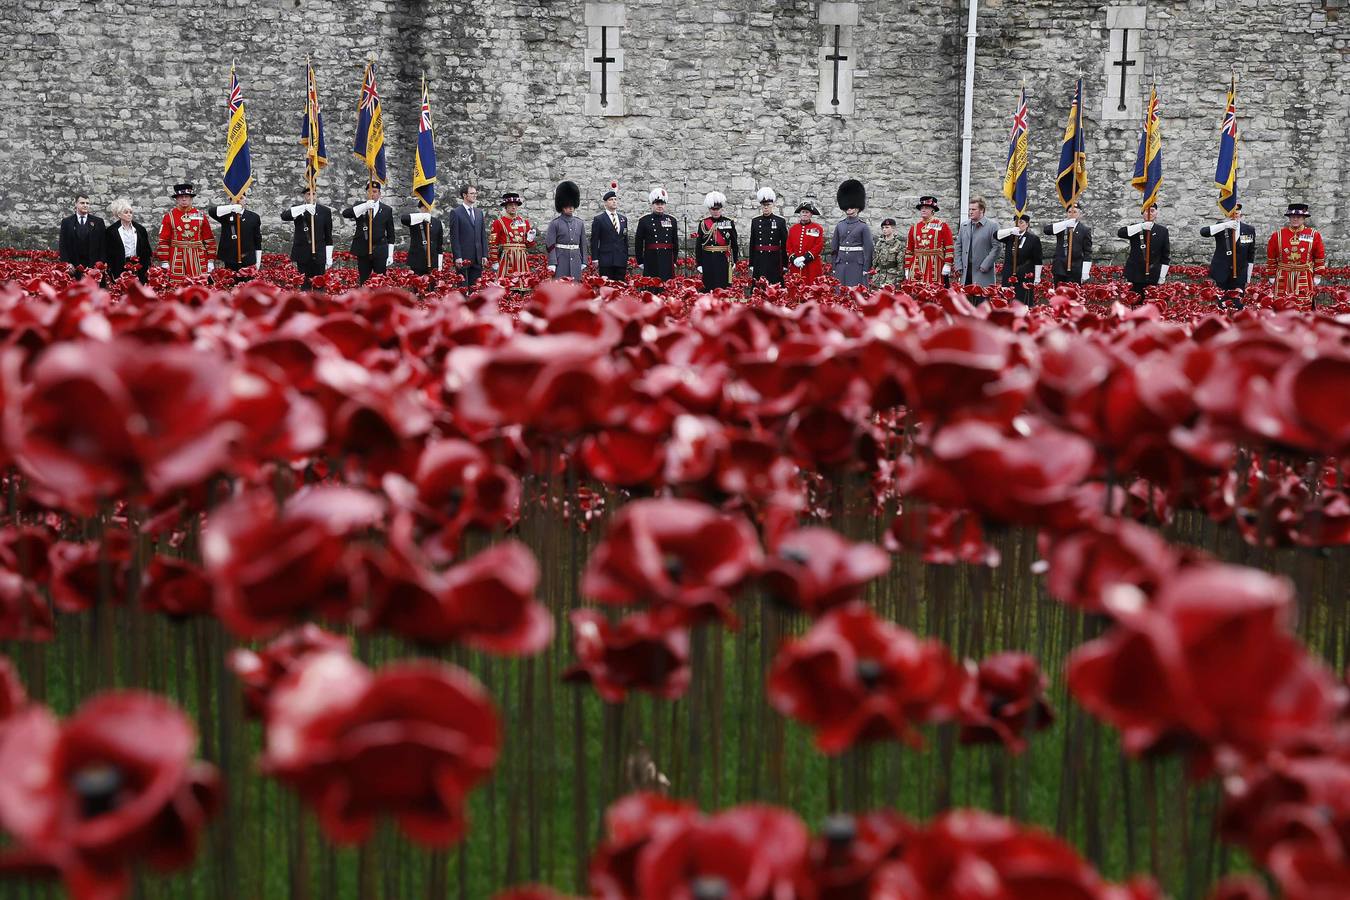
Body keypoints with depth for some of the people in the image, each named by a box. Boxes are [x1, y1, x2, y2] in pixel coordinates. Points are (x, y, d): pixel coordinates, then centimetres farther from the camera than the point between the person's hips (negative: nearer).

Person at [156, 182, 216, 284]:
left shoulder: (200, 215, 9)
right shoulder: (169, 216, 4)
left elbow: (209, 240, 9)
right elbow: (163, 241, 3)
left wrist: (211, 261, 3)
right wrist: (164, 262, -4)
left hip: (198, 259, 2)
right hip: (177, 260, -1)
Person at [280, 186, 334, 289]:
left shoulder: (325, 211, 7)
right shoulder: (298, 209, 7)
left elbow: (329, 237, 8)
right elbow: (284, 216, -16)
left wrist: (329, 258, 4)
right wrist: (304, 208, -26)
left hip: (319, 255, 0)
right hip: (302, 255, 0)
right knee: (304, 286, 0)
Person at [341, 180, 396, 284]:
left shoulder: (387, 210, 6)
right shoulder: (359, 206, 8)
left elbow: (391, 234, 8)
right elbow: (345, 214, -12)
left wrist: (390, 255, 2)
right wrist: (365, 206, -23)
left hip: (380, 252, -1)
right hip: (363, 251, 1)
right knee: (363, 282, 3)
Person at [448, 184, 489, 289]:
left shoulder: (479, 213, 16)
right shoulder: (455, 212, -2)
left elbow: (483, 235, 16)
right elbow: (454, 237, -6)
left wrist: (484, 255, 7)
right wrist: (457, 257, -13)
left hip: (477, 258, 5)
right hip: (463, 258, -5)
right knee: (463, 287, -4)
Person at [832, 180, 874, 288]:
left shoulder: (863, 226, -1)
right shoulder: (839, 225, 9)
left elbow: (868, 249, -2)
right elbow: (834, 247, 14)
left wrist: (866, 269, -7)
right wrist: (833, 266, 9)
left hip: (857, 265, -3)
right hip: (841, 264, 3)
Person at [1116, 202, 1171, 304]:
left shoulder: (1162, 231, 6)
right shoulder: (1135, 228, 7)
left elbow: (1166, 255, 7)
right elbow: (1120, 233, -14)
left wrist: (1162, 276, 1)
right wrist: (1141, 226, -24)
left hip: (1153, 277, 0)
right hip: (1135, 275, 0)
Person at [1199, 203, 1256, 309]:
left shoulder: (1249, 230, 3)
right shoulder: (1221, 227, -1)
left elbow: (1251, 256, 10)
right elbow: (1203, 232, -20)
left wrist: (1248, 279, 10)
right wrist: (1225, 225, -28)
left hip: (1239, 276, 1)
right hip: (1221, 275, -1)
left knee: (1238, 308, -1)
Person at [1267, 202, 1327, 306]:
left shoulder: (1314, 235, 3)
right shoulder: (1277, 235, 3)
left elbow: (1320, 257, 9)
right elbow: (1271, 258, 9)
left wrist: (1318, 276, 7)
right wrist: (1271, 276, 8)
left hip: (1305, 279, 0)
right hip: (1283, 279, 0)